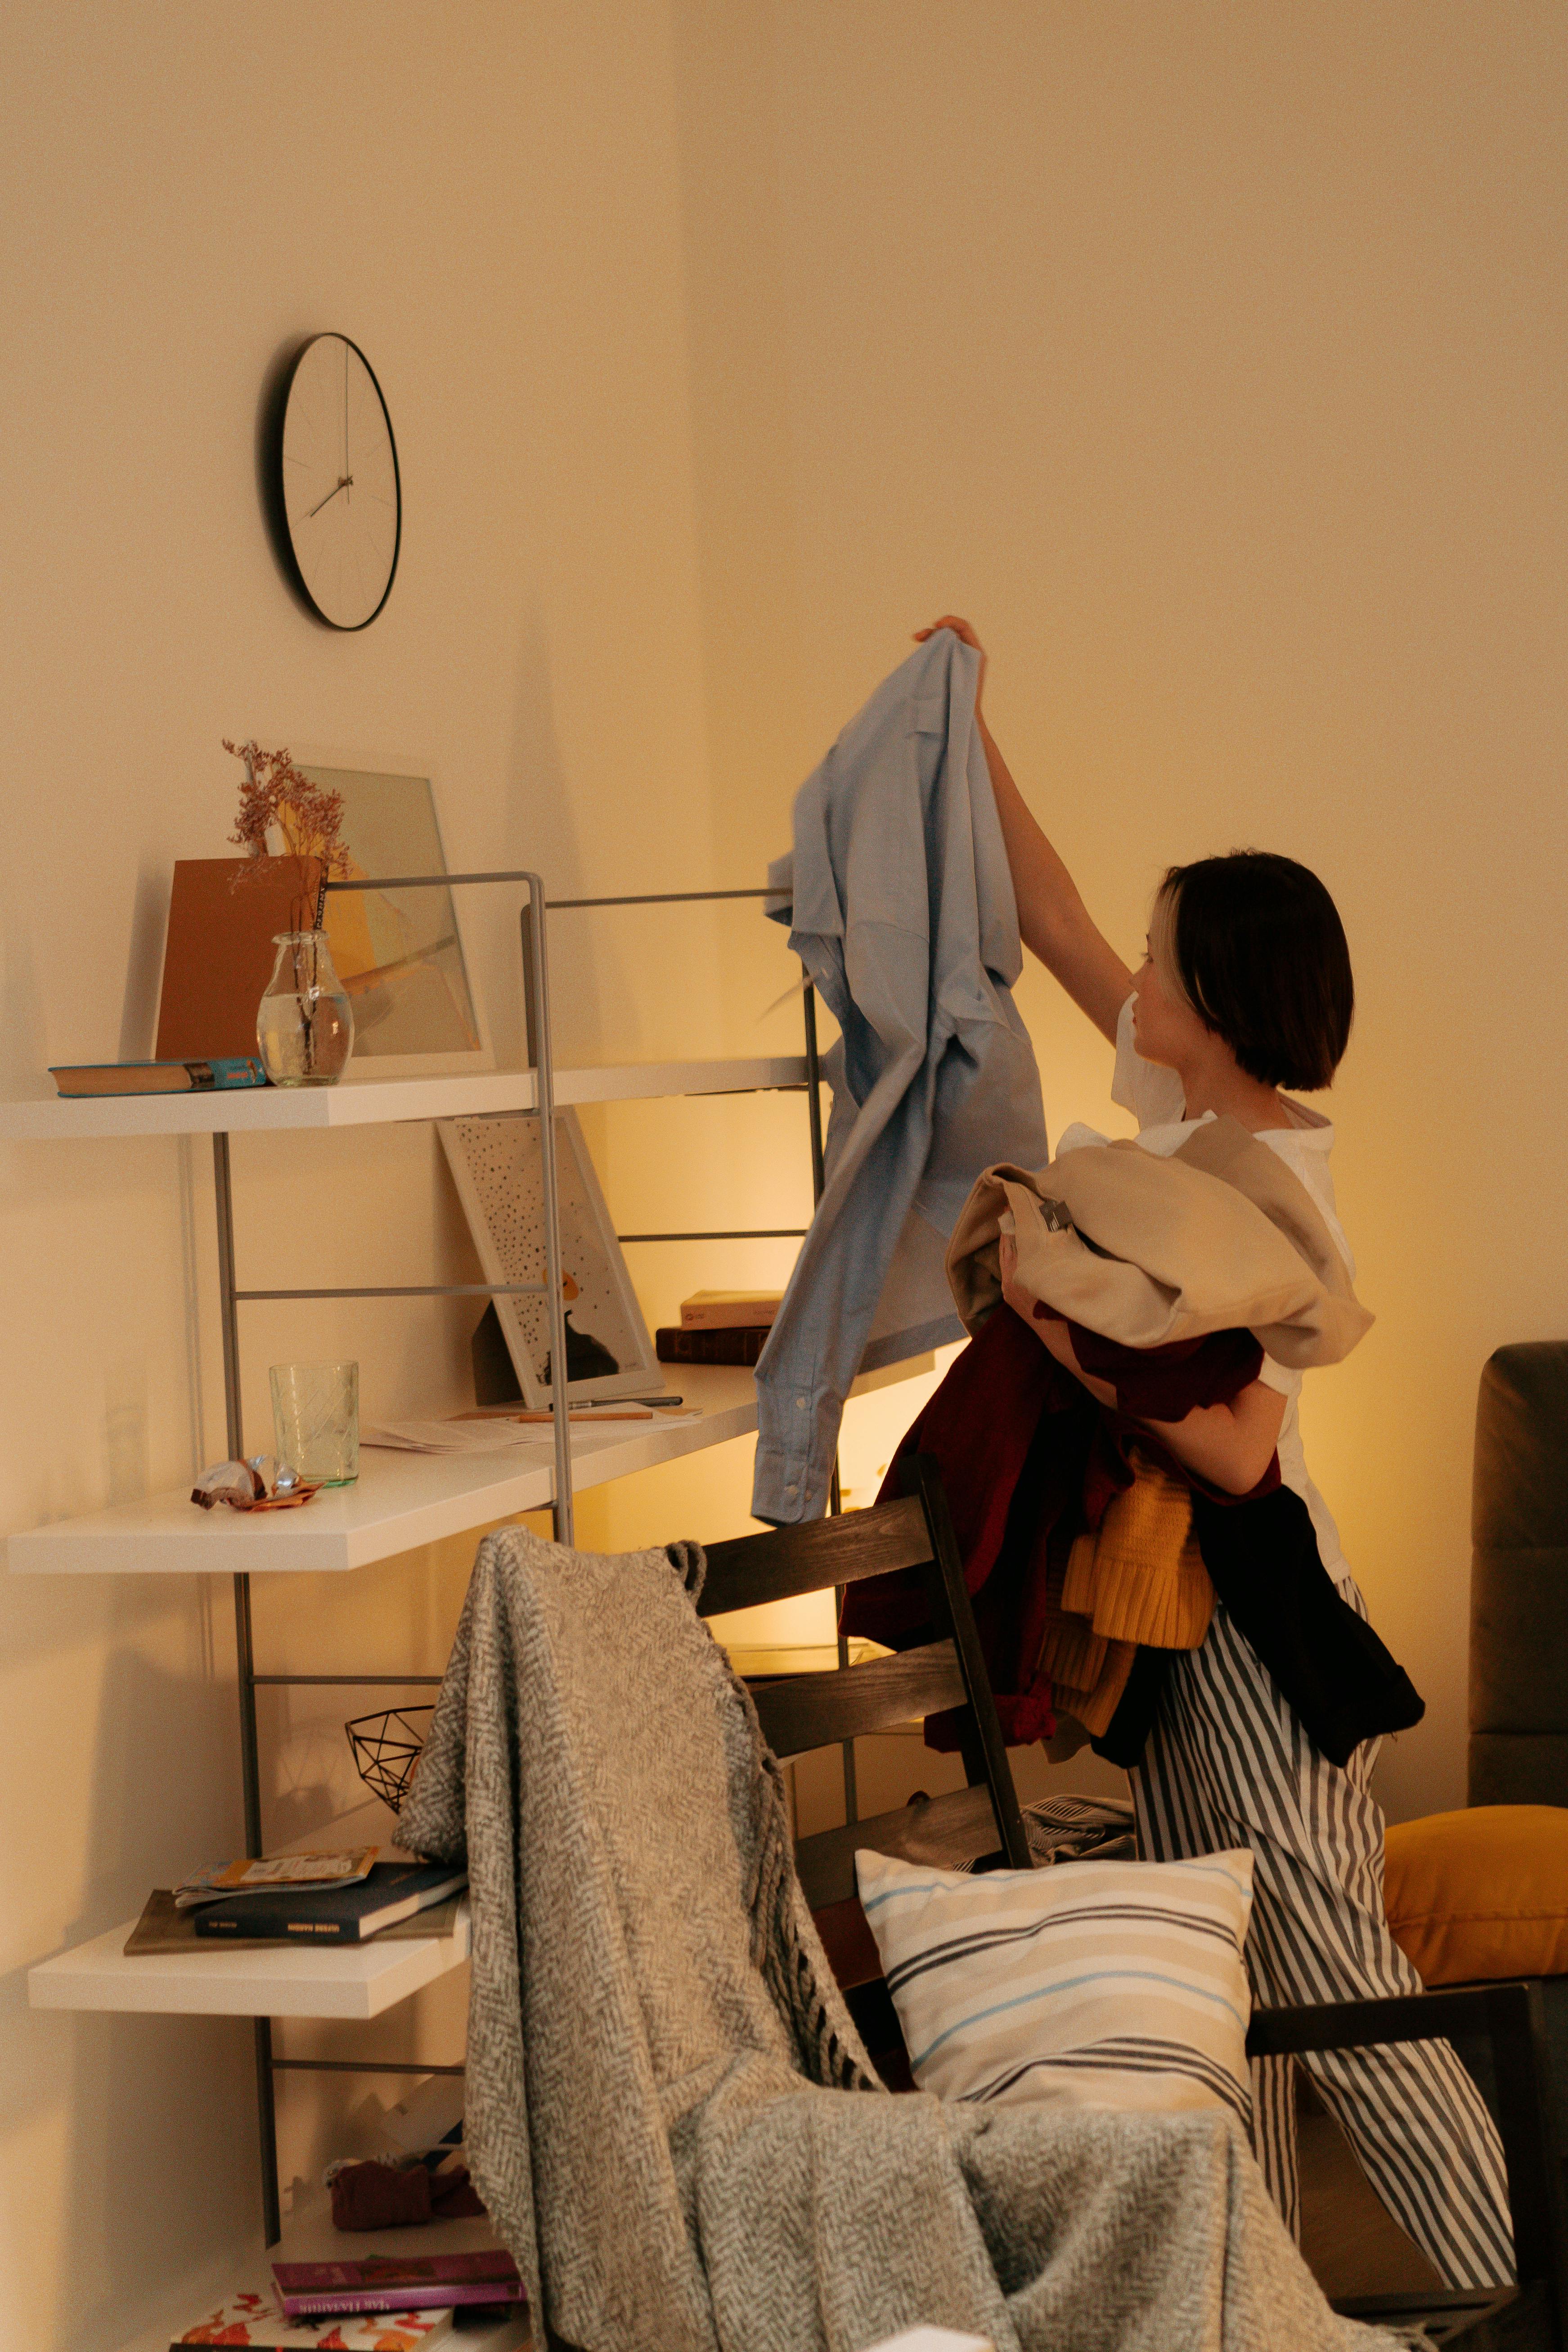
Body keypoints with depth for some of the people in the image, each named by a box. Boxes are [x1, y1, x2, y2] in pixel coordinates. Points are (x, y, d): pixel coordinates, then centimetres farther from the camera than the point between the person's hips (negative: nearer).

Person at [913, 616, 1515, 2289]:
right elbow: (1049, 918, 13)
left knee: (1344, 1992, -5)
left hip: (1256, 1616, -9)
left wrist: (1058, 1323, -27)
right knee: (1221, 1984, 14)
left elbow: (1236, 1449, -28)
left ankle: (1515, 2291, 3)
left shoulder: (1277, 1196, -21)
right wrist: (967, 729, 12)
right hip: (1177, 1602, 9)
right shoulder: (1188, 1103, 4)